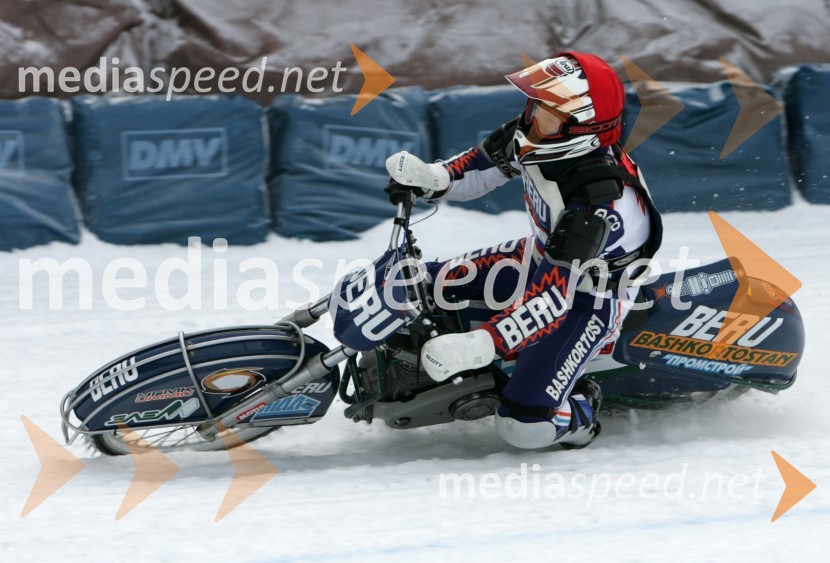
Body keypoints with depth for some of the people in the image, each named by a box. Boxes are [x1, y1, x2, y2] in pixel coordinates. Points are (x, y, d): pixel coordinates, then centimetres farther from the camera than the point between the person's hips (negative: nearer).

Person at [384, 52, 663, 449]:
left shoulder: (600, 204, -39)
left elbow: (553, 296, -42)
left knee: (525, 425, -21)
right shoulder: (533, 134, -17)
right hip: (542, 258, 8)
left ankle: (581, 413, 11)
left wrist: (482, 344, -50)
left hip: (588, 297, -8)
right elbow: (480, 167, 0)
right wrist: (429, 178, -21)